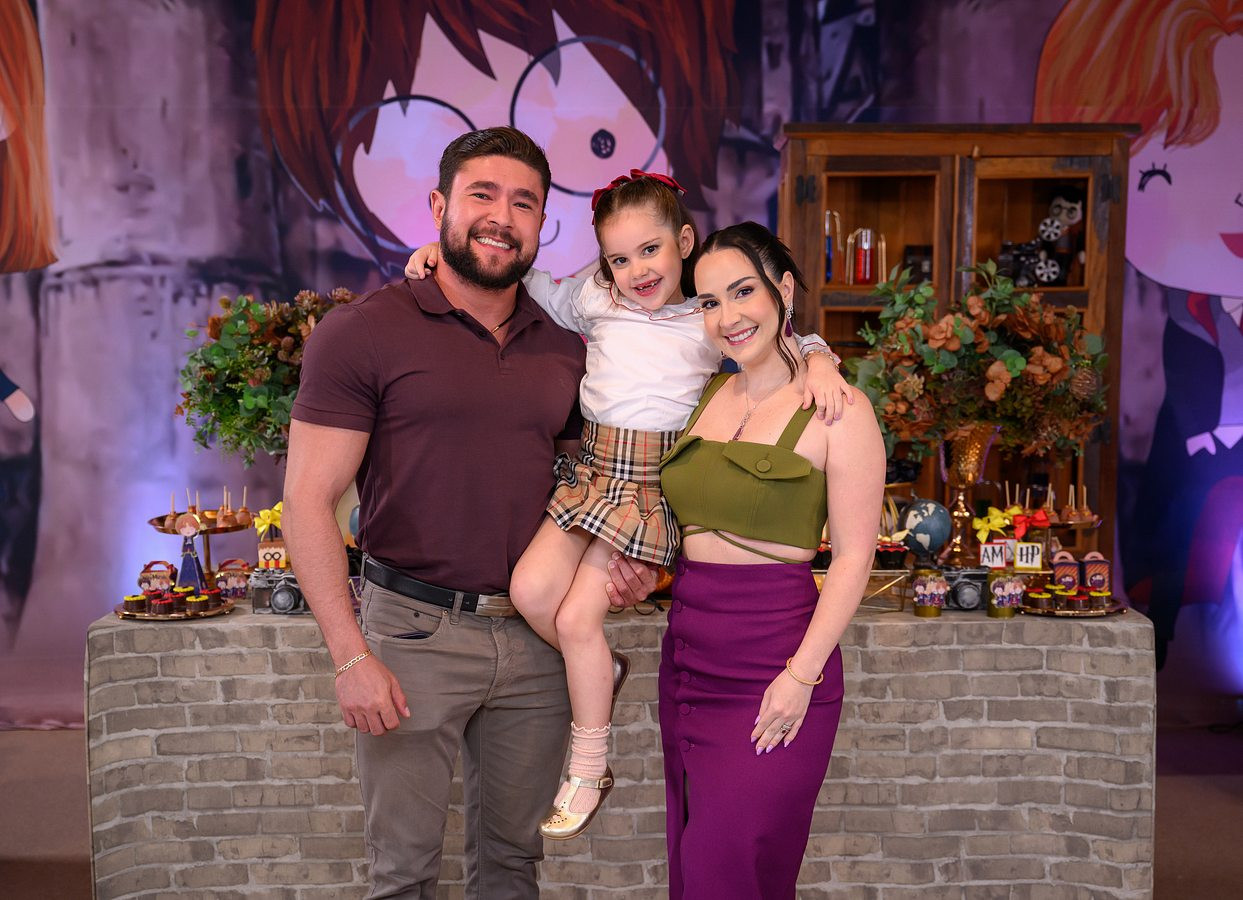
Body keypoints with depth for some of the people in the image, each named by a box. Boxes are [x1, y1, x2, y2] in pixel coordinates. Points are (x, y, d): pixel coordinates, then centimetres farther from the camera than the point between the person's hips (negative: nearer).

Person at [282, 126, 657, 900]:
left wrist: (625, 559, 0)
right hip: (416, 632, -4)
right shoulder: (363, 333, -7)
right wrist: (352, 656, -16)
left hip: (536, 638, 5)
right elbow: (308, 500, -10)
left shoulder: (565, 349, 9)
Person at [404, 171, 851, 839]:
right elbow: (527, 285, 17)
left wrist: (820, 362, -18)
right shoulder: (594, 300, 7)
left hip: (657, 484, -4)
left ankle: (589, 771, 13)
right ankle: (602, 671, 21)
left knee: (576, 618, -7)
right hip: (594, 469, 4)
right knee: (529, 591, -12)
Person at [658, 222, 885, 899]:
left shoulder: (837, 411, -7)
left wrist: (802, 673, -15)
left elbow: (853, 556, -9)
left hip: (774, 662, -6)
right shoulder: (706, 397, 10)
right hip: (687, 656, 6)